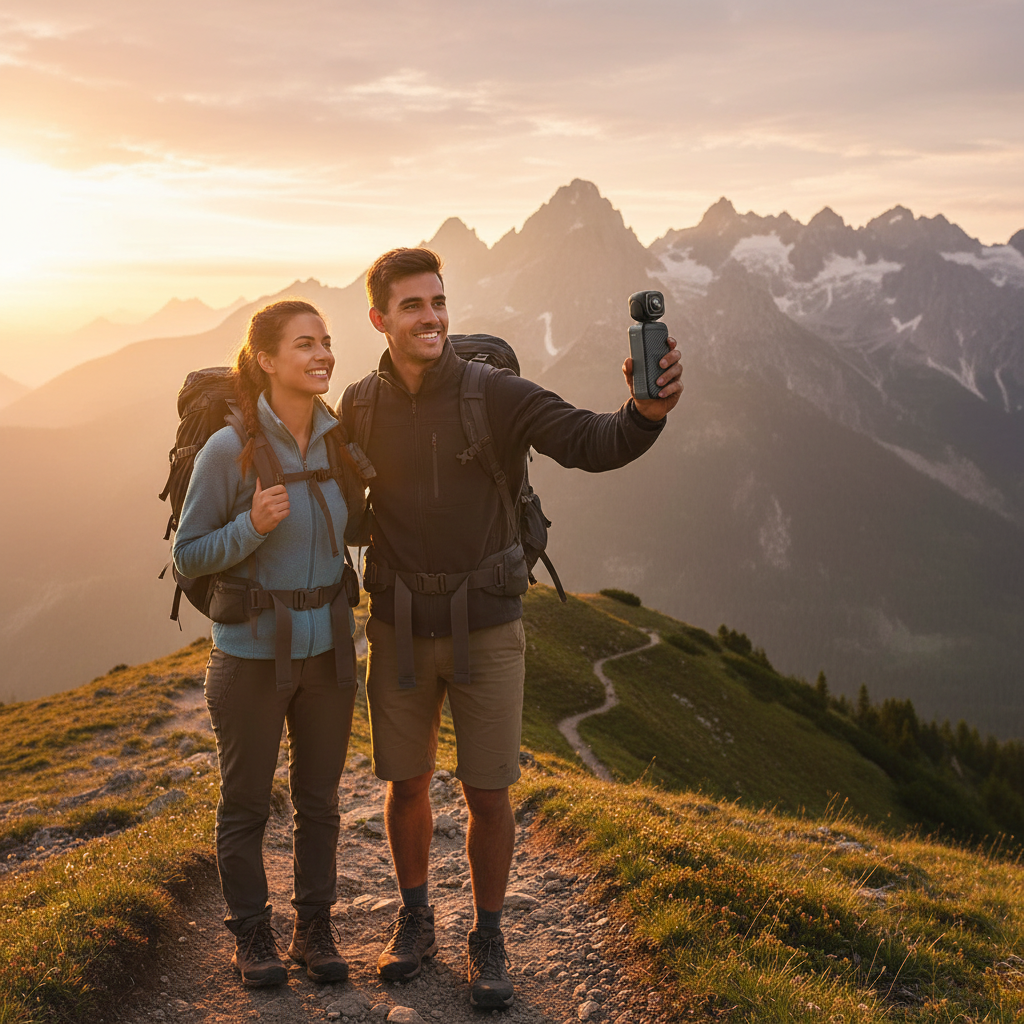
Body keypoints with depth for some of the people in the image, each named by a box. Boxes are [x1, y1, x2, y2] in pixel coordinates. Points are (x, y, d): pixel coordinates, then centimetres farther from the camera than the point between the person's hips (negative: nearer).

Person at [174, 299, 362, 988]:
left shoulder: (340, 440, -2)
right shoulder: (229, 449, -17)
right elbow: (188, 556, -11)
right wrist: (252, 526, -25)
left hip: (328, 648, 4)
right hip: (252, 652, -4)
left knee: (320, 801, 15)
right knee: (246, 803, 11)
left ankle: (315, 930, 30)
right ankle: (253, 935, 29)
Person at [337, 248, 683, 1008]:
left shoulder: (497, 396, -14)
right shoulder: (361, 408, -3)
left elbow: (593, 444, -28)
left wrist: (648, 410, -48)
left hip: (485, 630, -2)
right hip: (399, 631, 2)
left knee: (488, 795, 4)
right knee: (407, 786, 13)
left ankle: (488, 940, 25)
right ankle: (415, 922, 36)